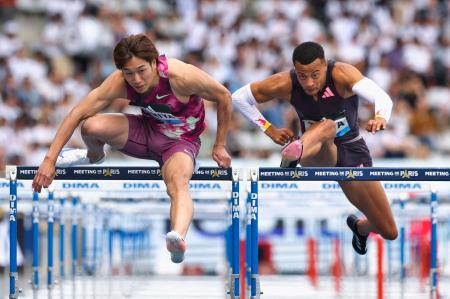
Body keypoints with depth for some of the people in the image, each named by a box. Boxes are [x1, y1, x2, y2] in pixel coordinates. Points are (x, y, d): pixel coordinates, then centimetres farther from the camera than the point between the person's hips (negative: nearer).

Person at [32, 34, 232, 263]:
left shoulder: (181, 76, -30)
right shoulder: (120, 83, -21)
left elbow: (224, 97, -14)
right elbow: (77, 113, -20)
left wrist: (219, 146, -6)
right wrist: (50, 159, -26)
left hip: (180, 142, -4)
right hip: (147, 130, 4)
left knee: (178, 183, -39)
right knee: (90, 126, -21)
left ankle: (178, 238, -70)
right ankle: (94, 156, 18)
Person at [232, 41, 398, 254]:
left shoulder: (342, 75, -24)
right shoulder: (285, 84, -17)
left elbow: (381, 96, -42)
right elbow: (239, 97, -3)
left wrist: (381, 117, -64)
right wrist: (269, 130, -8)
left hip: (352, 152, 1)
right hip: (318, 154, -1)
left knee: (389, 232, 4)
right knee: (327, 126, -39)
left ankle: (359, 227, 40)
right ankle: (294, 153, -73)